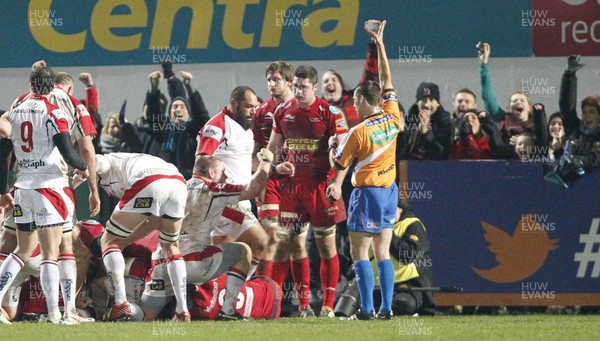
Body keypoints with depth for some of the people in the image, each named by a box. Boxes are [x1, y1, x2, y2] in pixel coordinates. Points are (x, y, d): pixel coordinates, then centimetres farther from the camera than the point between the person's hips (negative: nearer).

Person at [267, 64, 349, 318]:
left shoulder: (330, 114, -7)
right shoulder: (283, 111, 8)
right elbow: (273, 148, 19)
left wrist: (337, 183, -19)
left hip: (321, 185, -4)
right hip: (291, 185, 4)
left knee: (326, 245, -1)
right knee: (296, 244, 2)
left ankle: (328, 305, 2)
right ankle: (303, 304, 8)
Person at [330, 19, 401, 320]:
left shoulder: (359, 132, -16)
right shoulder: (392, 117, 0)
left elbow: (337, 163, -5)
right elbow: (386, 81, 12)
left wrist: (332, 145, 15)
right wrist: (380, 44, 17)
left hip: (367, 192, -7)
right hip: (389, 190, 7)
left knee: (359, 254, -2)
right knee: (383, 253, 8)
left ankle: (367, 309, -9)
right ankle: (386, 308, 3)